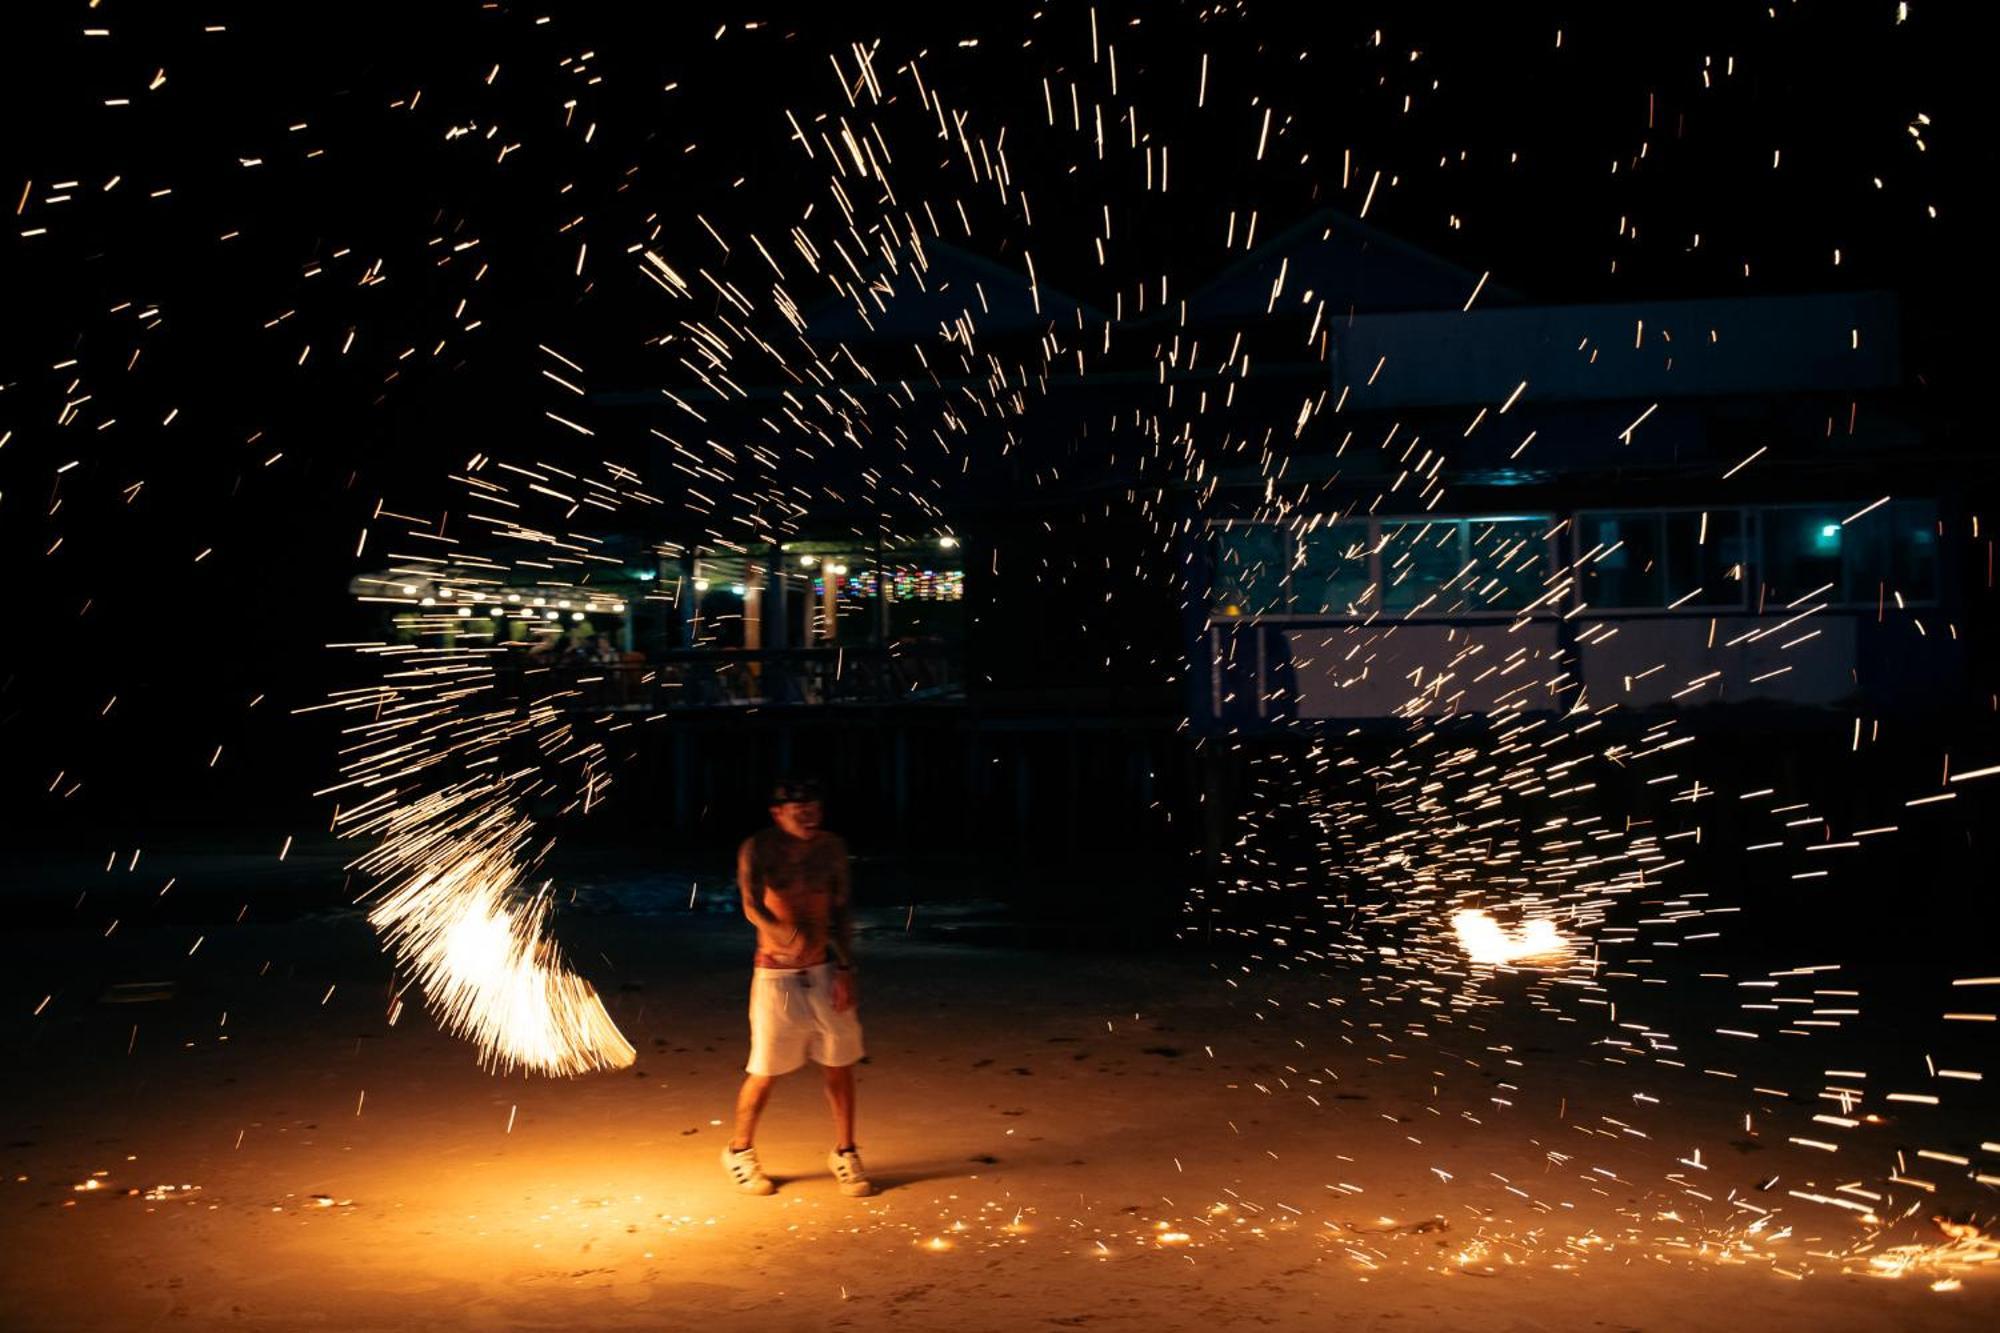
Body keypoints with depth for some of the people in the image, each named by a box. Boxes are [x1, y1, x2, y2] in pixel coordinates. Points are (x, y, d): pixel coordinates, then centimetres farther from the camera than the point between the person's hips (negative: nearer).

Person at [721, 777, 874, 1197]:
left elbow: (841, 910, 8)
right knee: (764, 1073, 4)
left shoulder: (831, 847, 2)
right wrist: (789, 936, -40)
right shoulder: (759, 849, -9)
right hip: (777, 974, -3)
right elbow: (753, 906, -22)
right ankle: (740, 1153, 26)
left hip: (825, 972, 3)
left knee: (840, 1065, 6)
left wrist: (845, 968, 2)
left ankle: (845, 1154, 24)